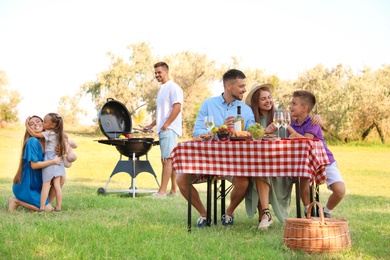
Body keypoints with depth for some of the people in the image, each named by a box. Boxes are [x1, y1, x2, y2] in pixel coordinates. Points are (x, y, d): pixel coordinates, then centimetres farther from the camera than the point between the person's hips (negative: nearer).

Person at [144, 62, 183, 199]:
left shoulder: (173, 88, -8)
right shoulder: (162, 89, 20)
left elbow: (177, 108, -18)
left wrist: (166, 124, -18)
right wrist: (151, 125, 20)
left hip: (169, 129, -10)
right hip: (163, 130, 10)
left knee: (167, 159, -11)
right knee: (168, 160, 10)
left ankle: (162, 191, -14)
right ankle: (173, 190, 15)